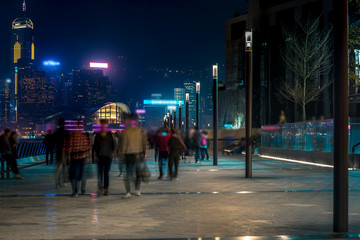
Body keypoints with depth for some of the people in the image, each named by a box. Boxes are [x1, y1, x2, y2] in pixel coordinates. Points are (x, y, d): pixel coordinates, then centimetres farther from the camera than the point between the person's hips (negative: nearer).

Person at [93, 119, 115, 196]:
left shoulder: (110, 134, 4)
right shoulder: (98, 135, 3)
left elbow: (113, 144, 7)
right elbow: (95, 146, 4)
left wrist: (114, 153, 1)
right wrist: (95, 156, -1)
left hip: (108, 156, 0)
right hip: (100, 156, 0)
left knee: (106, 172, 1)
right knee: (100, 172, -5)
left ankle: (106, 188, 5)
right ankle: (100, 187, 2)